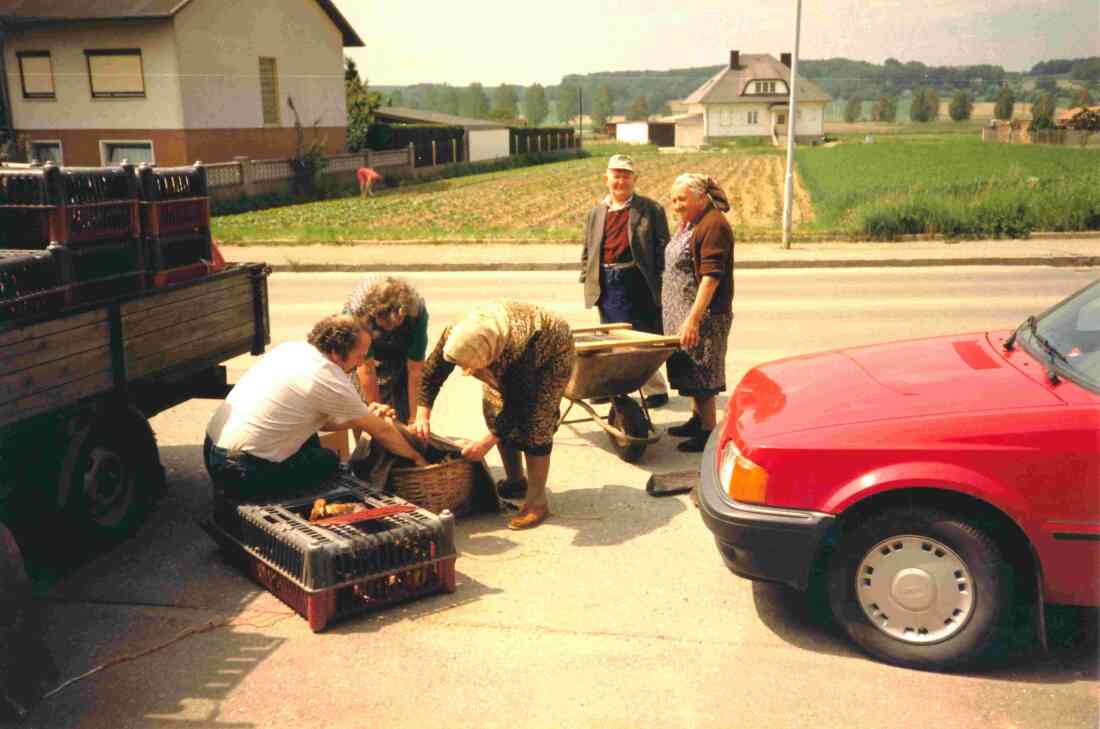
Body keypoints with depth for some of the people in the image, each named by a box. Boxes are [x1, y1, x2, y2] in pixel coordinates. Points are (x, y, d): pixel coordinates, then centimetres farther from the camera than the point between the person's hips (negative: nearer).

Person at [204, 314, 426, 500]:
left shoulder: (291, 349, 8)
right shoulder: (332, 381, -15)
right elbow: (382, 431, -3)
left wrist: (367, 416, 19)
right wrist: (415, 456, 13)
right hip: (243, 474, -7)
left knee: (310, 441, 20)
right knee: (329, 460, 10)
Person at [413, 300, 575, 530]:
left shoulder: (519, 350, -44)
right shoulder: (453, 336, -30)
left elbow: (519, 405, -34)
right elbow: (430, 374, -16)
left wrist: (487, 442, -34)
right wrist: (422, 415, -25)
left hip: (552, 350, -6)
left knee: (534, 422, -16)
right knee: (496, 415, 0)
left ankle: (537, 500, -9)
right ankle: (515, 481, 19)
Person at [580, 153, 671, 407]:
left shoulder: (650, 210, 1)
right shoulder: (596, 213, 13)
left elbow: (662, 247, -2)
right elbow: (587, 250, 17)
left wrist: (661, 282, -8)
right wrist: (587, 280, 9)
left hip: (637, 284, -4)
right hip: (606, 286, 4)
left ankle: (655, 389, 11)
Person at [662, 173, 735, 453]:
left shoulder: (714, 225, -18)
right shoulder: (688, 222, 13)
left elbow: (711, 276, -25)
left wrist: (693, 319, -30)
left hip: (703, 314, -9)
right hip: (681, 312, 9)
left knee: (701, 374, -3)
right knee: (688, 368, 18)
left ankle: (708, 432, 7)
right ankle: (697, 419, 31)